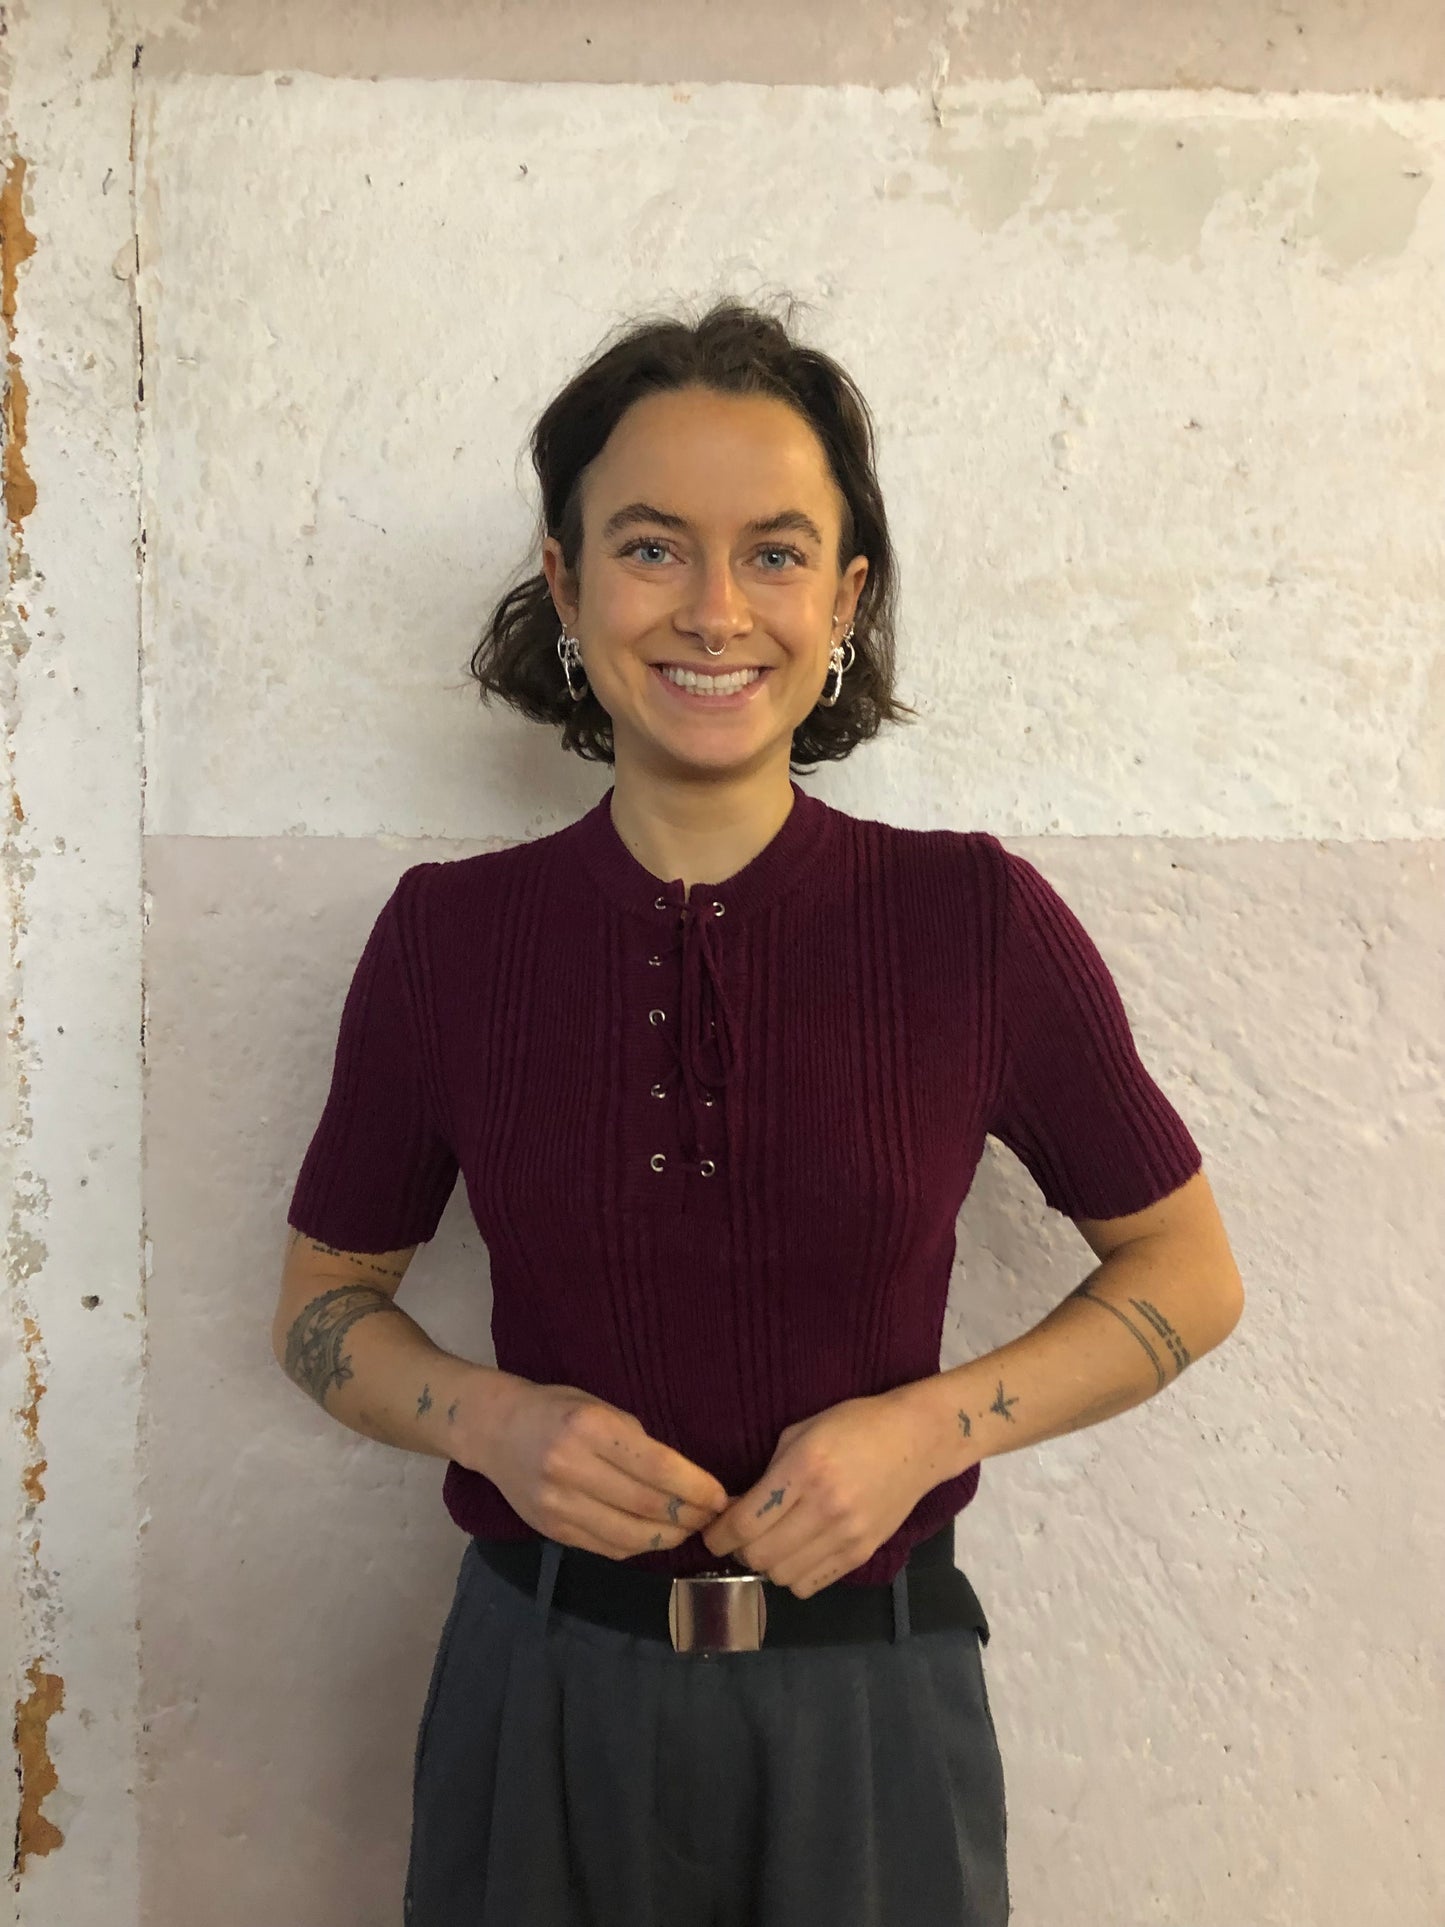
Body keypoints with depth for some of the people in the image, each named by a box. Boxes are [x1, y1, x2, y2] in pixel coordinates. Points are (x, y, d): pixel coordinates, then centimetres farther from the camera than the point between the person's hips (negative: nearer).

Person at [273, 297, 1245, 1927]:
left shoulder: (979, 921, -12)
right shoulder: (448, 936, -8)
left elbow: (1186, 1273, 0)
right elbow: (323, 1302, 5)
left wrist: (928, 1425, -15)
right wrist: (491, 1419, -15)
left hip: (867, 1707, 0)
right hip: (544, 1686, 1)